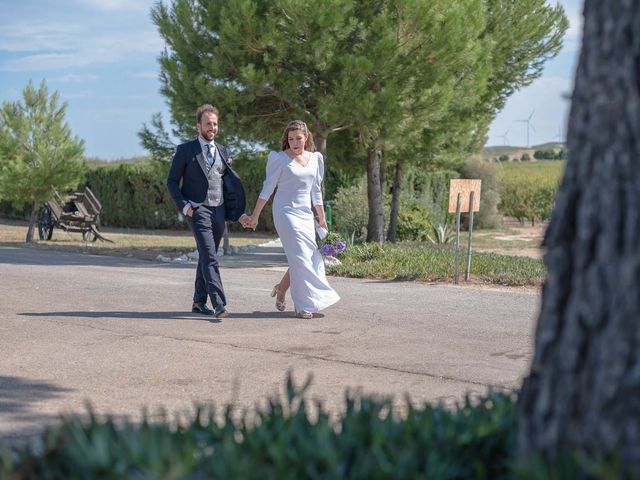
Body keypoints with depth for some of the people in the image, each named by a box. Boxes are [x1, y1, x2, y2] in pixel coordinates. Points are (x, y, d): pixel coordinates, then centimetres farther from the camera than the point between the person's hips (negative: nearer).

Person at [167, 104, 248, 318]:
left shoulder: (222, 152, 14)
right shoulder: (185, 150, 1)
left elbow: (232, 185, 16)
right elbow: (172, 182, 2)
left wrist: (238, 213, 7)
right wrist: (184, 206, -12)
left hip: (218, 211, 5)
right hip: (197, 210, -5)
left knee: (206, 257, 12)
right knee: (209, 257, -16)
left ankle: (199, 302, 22)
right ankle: (219, 305, -24)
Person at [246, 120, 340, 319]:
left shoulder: (315, 158, 10)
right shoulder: (279, 159, -4)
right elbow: (267, 189, -2)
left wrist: (322, 218, 17)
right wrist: (255, 216, -5)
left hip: (306, 213, 6)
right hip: (286, 211, -6)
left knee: (312, 258, 4)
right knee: (299, 257, -10)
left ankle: (281, 288, 25)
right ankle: (304, 305, -3)